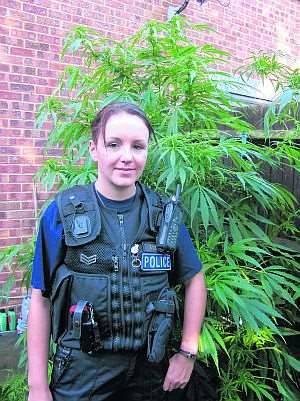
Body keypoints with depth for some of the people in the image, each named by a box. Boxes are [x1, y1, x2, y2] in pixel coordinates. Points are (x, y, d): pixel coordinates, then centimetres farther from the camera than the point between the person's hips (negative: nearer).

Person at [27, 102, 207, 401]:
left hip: (149, 372, 2)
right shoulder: (61, 213, -11)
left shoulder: (164, 214, -5)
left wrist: (188, 352, 1)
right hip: (80, 376, -2)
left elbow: (194, 279, 5)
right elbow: (41, 299, -7)